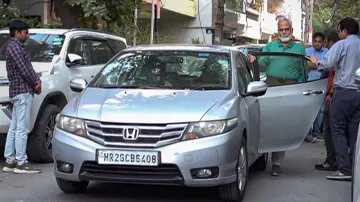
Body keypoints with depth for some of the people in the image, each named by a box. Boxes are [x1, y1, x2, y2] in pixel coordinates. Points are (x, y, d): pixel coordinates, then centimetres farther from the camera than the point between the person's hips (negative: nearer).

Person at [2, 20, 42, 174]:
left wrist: (37, 80, 1)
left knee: (14, 128, 11)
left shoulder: (17, 47, 20)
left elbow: (28, 68, 18)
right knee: (22, 129, -9)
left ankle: (9, 161, 15)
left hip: (17, 92, 11)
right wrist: (35, 83, -4)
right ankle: (21, 163, -7)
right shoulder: (15, 48, -12)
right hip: (22, 91, -11)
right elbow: (24, 70, -18)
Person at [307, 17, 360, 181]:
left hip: (344, 92, -6)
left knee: (338, 131, -1)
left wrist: (316, 61, 4)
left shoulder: (342, 45, -7)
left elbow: (327, 64, -13)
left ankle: (345, 170, -8)